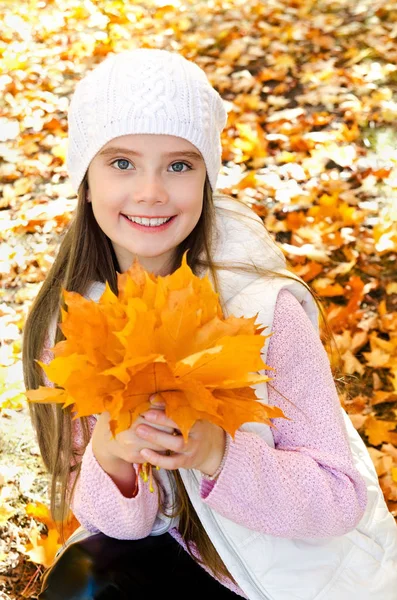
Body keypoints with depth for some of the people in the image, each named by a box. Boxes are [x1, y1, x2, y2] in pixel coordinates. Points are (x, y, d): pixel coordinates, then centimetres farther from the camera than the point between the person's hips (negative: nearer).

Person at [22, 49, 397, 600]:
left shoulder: (265, 306, -25)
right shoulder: (65, 320, -14)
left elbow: (342, 498, -18)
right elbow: (116, 522, -10)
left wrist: (219, 453, -35)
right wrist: (108, 456, -32)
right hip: (182, 548, 3)